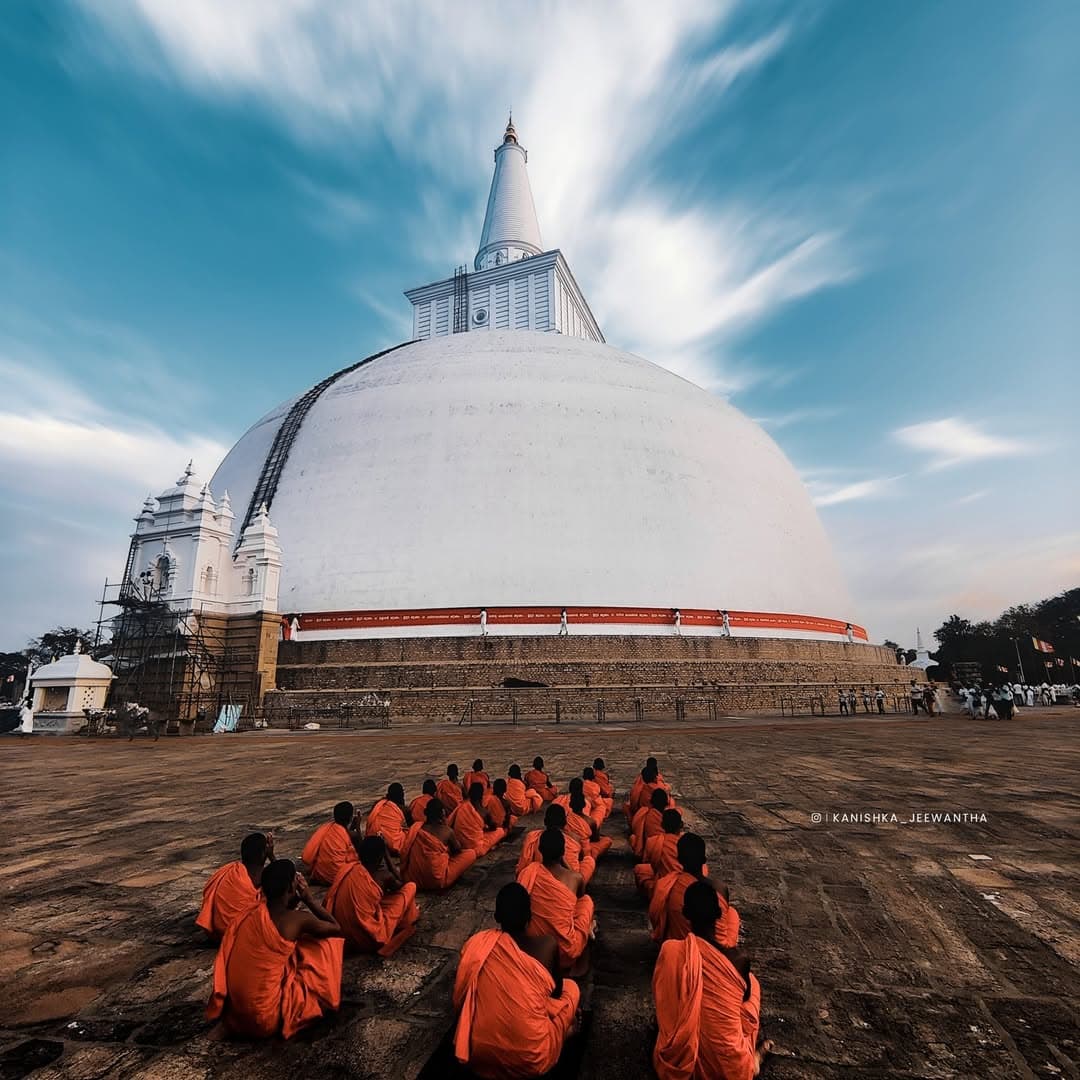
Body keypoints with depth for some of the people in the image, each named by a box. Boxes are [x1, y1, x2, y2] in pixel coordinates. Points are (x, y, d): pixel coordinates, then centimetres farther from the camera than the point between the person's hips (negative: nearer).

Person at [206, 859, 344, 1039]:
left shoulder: (254, 910, -2)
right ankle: (319, 1001, 19)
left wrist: (298, 899, 7)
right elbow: (337, 929, 1)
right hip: (265, 1016, -6)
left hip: (233, 1011, 6)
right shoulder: (298, 920, -16)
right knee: (326, 943, 4)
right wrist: (308, 899, -1)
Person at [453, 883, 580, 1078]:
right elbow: (557, 990, 4)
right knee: (571, 987, 19)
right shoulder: (547, 945, -14)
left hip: (478, 1053, 2)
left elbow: (459, 999, 6)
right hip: (531, 1060, -2)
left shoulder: (476, 943, -8)